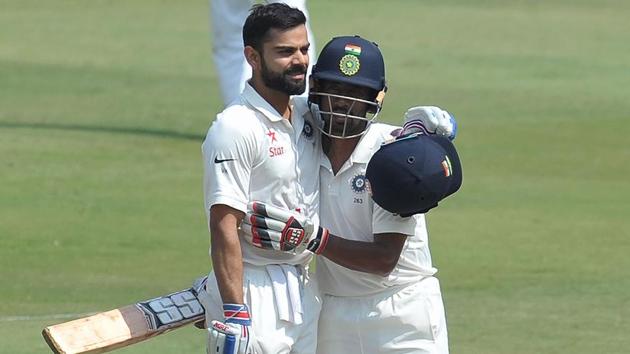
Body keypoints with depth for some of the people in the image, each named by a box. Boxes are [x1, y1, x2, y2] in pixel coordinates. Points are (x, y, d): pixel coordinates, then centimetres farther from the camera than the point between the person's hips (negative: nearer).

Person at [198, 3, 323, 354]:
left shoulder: (309, 117, 9)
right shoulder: (235, 128, -14)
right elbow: (224, 226, -18)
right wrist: (235, 312, -24)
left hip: (304, 293, 8)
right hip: (255, 295, -8)